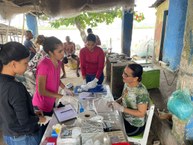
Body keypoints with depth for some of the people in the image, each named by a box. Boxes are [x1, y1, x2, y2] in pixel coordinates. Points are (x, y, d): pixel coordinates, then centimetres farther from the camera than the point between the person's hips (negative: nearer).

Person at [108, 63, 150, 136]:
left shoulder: (141, 92, -31)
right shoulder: (127, 83, -8)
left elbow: (141, 113, -25)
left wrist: (121, 108, -30)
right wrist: (116, 102, -11)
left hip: (135, 126, -6)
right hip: (125, 118, 6)